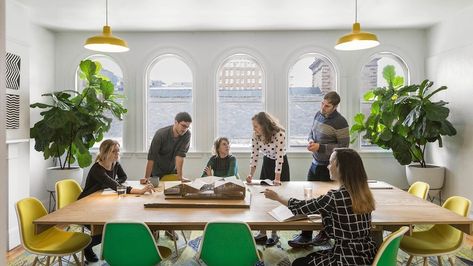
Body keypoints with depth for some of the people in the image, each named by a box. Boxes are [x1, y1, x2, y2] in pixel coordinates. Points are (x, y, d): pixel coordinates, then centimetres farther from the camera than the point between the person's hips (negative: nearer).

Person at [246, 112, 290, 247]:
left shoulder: (279, 133, -29)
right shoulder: (256, 134, -13)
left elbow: (279, 156, -29)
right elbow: (254, 155, -10)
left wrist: (277, 178, -30)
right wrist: (251, 174, -18)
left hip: (280, 165, -5)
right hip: (266, 163, 5)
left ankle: (274, 234, 13)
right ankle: (262, 233, 15)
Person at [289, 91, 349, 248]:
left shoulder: (340, 122, -17)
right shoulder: (318, 115, 6)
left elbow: (343, 147, -17)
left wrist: (320, 147, -21)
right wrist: (311, 140, -3)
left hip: (329, 168, -7)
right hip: (315, 164, 7)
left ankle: (325, 234, 28)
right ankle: (306, 236, 17)